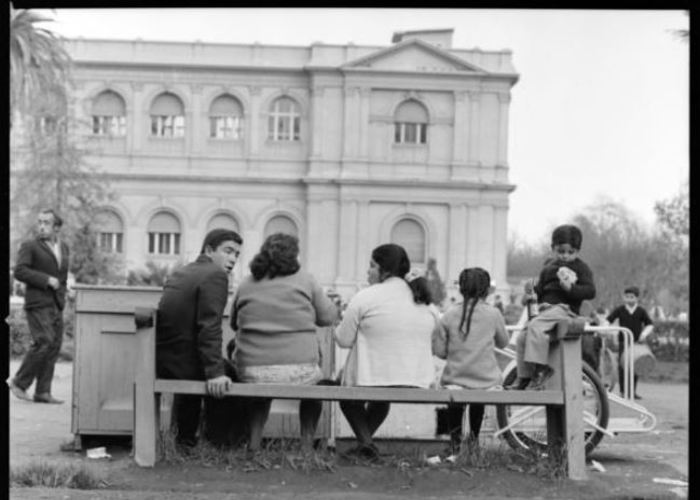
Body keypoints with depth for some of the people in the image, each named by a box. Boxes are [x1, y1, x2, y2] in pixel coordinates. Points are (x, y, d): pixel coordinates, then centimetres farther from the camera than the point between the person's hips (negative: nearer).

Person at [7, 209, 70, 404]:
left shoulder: (64, 248, 17)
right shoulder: (30, 247, -2)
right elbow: (19, 271, -15)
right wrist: (46, 280, -18)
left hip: (56, 305, 7)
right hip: (38, 305, -6)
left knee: (54, 347, 2)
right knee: (44, 343, -17)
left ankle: (43, 392, 4)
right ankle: (19, 382, -3)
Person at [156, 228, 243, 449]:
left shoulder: (180, 273, 16)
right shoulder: (215, 276, -12)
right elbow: (209, 327, -22)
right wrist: (215, 372, -26)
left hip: (160, 361, 9)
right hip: (183, 364, -9)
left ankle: (184, 437, 41)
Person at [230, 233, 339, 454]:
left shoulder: (246, 285, 6)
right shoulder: (305, 280, 0)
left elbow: (234, 324, 16)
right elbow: (327, 317, 6)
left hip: (253, 374, 2)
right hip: (298, 372, -2)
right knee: (314, 383, 33)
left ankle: (254, 439, 27)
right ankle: (307, 442, 27)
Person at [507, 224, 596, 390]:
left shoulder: (581, 268, 2)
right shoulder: (549, 266, 22)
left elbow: (590, 291, -9)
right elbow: (541, 286, 30)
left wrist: (571, 287, -24)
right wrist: (532, 294, 9)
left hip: (564, 307, -8)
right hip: (545, 308, 8)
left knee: (535, 326, -32)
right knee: (521, 338, 0)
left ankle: (540, 367, -31)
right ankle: (523, 378, 5)